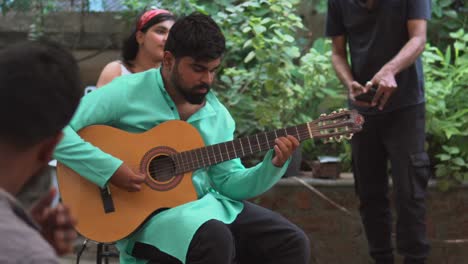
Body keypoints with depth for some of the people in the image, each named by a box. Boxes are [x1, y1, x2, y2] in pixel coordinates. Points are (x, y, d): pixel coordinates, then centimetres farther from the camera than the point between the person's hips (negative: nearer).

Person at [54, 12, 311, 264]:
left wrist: (274, 165, -7)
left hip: (207, 205, 6)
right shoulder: (127, 93, -11)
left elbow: (229, 183, 10)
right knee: (215, 241, -36)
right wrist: (110, 169, -24)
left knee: (292, 243, -8)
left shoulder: (218, 114, 8)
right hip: (145, 214, -6)